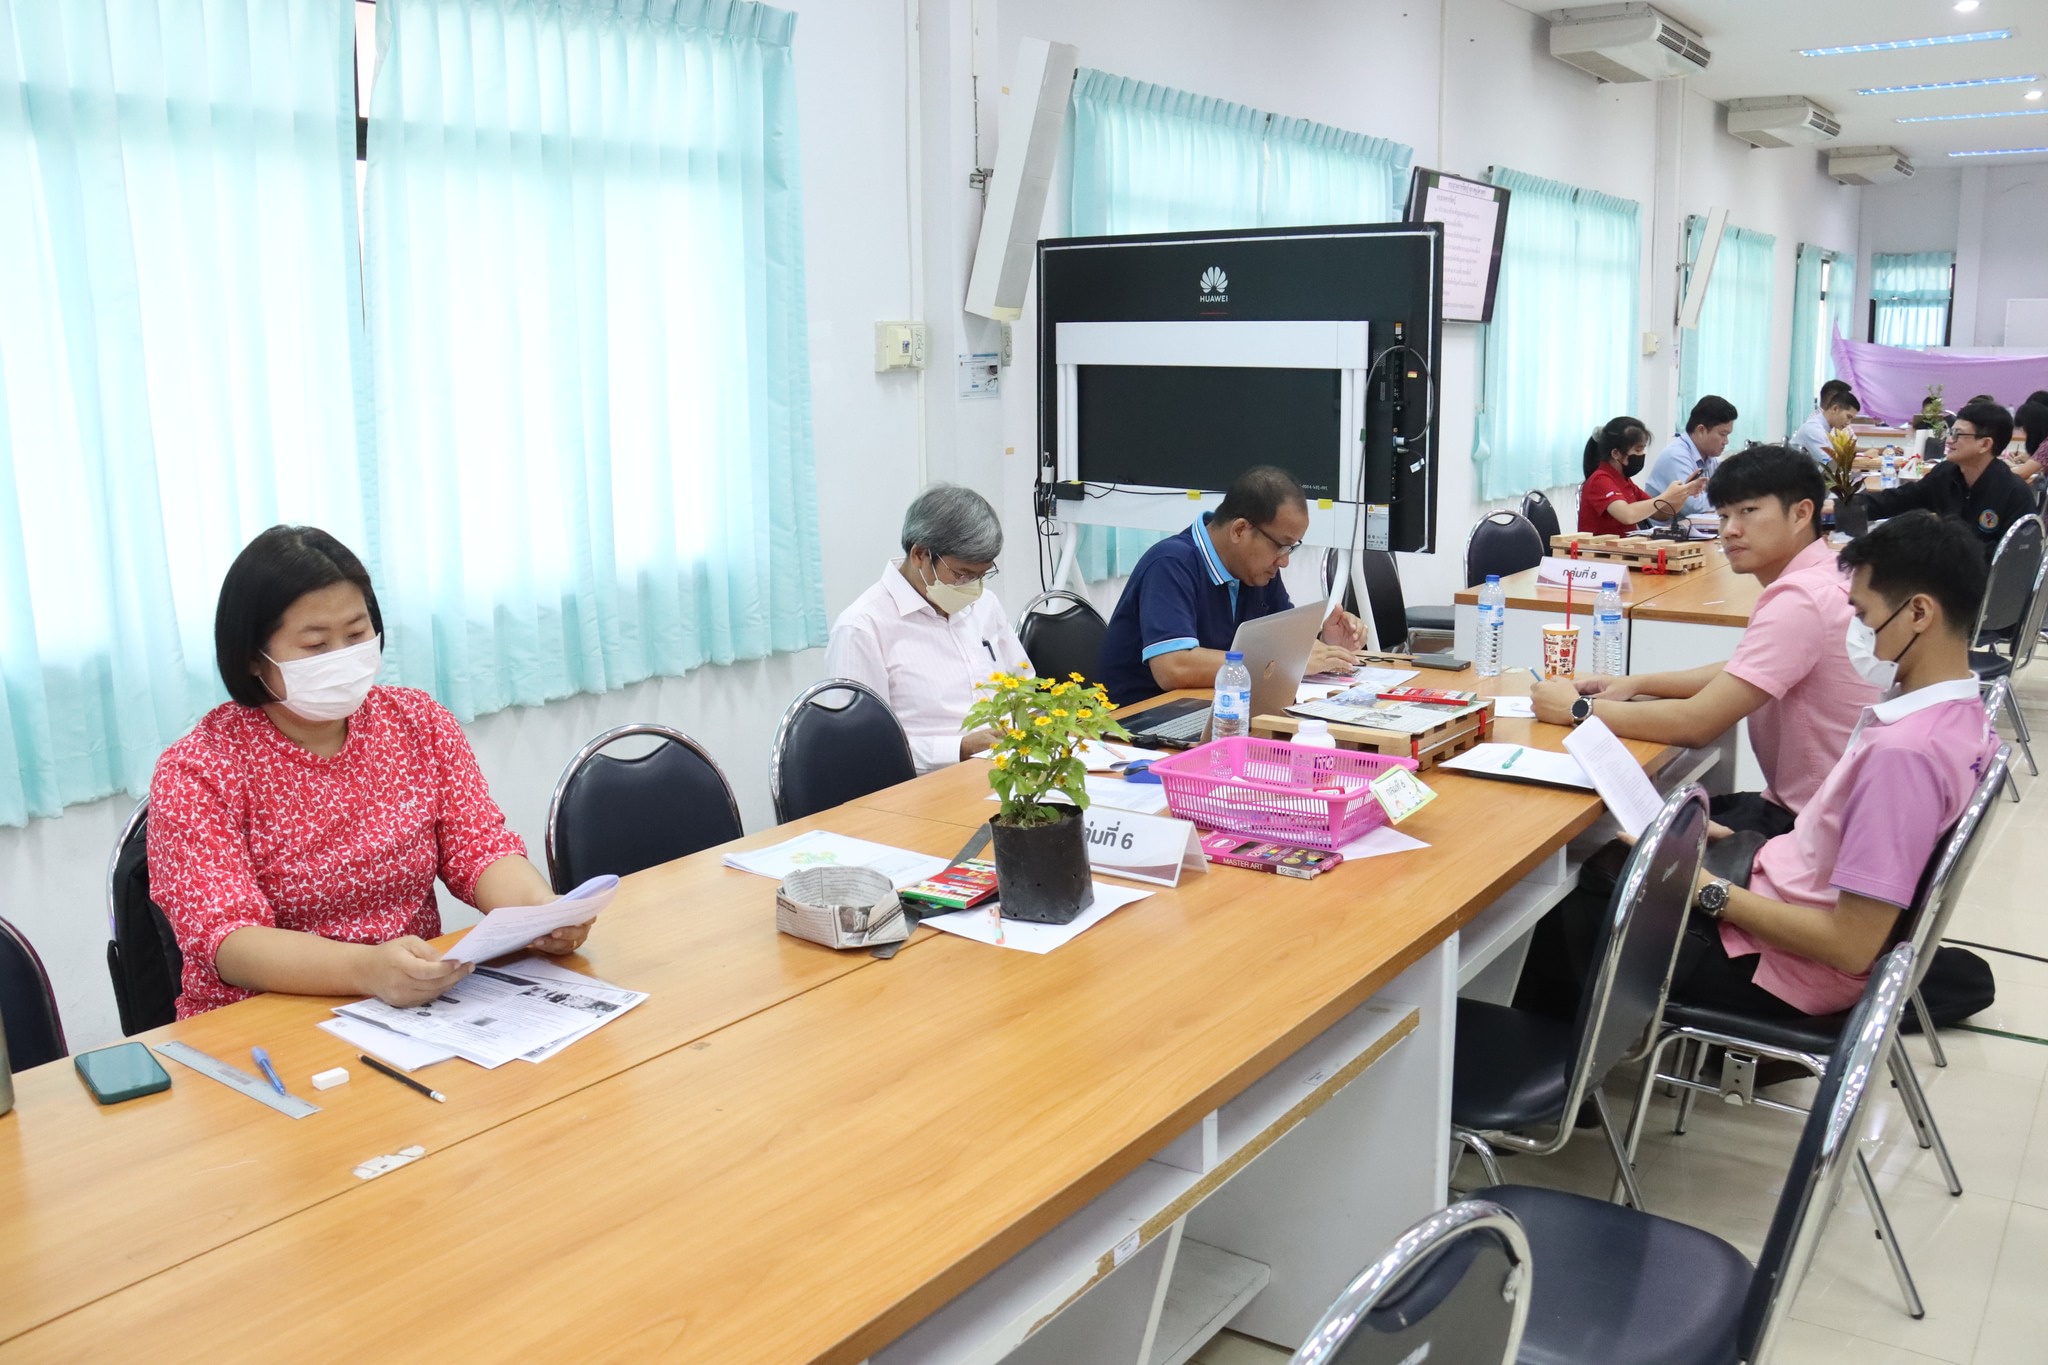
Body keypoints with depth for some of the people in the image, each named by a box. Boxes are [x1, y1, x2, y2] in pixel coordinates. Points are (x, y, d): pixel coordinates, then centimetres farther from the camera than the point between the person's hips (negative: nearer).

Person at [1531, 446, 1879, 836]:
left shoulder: (1802, 599, -24)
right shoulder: (1814, 580, 7)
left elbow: (1696, 724, -25)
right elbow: (1738, 675, 20)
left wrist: (1578, 709, -13)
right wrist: (1638, 684, 6)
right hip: (1795, 804, 9)